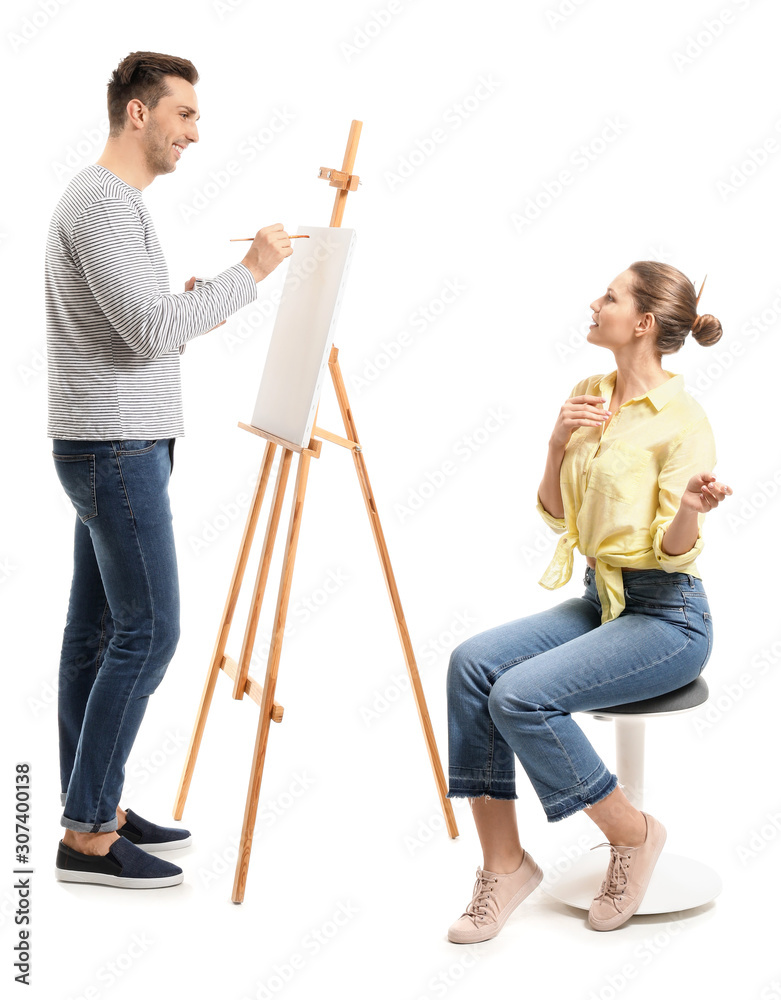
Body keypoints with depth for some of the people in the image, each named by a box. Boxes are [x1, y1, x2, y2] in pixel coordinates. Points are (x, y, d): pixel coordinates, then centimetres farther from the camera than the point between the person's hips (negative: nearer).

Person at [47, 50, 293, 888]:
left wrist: (191, 312, 10)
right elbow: (151, 329, -22)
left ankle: (94, 811, 19)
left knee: (96, 630, 11)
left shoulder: (110, 199, 19)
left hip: (105, 448, 10)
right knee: (145, 631, -9)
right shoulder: (102, 201, -14)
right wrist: (250, 272, -15)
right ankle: (87, 836, -2)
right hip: (116, 448, -10)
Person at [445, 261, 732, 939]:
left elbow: (674, 552, -15)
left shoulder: (682, 418, -14)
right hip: (598, 598, 7)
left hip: (667, 615, -7)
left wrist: (691, 508, -37)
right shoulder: (589, 395, 8)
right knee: (472, 664, -17)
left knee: (522, 695, -26)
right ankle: (504, 865, -9)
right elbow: (557, 517, 10)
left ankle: (632, 834, -2)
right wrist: (559, 443, -6)